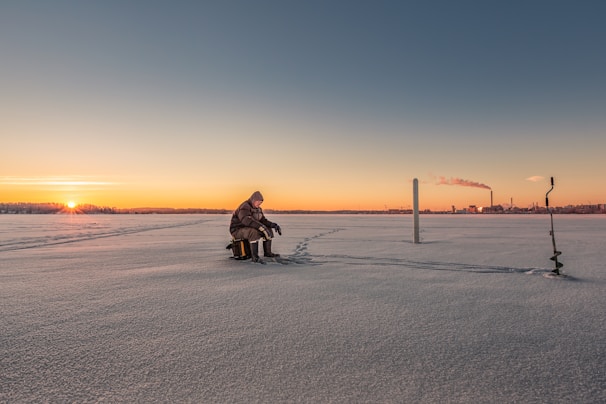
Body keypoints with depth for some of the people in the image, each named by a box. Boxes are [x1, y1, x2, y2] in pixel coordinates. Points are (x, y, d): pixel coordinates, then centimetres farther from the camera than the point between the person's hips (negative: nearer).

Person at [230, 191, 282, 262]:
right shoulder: (244, 207, -23)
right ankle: (255, 256, -32)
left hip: (249, 230, 9)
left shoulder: (257, 209, 6)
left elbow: (263, 221, 6)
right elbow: (246, 220, -40)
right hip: (238, 231, -9)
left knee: (269, 230, 3)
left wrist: (274, 225, -11)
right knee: (254, 232, -38)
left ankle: (267, 252, 10)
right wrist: (261, 227, -47)